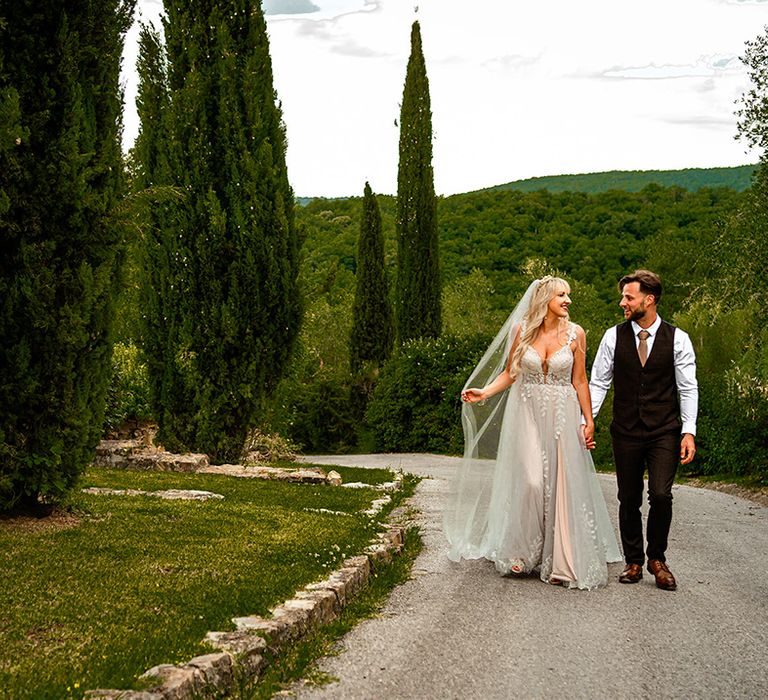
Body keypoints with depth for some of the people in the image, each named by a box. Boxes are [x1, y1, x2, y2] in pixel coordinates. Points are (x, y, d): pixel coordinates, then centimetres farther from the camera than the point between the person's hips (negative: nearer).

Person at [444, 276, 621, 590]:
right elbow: (509, 373, 6)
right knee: (529, 481, -10)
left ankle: (561, 560, 9)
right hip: (527, 414, 0)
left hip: (562, 415, 1)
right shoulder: (521, 330, -1)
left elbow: (579, 381, 4)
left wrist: (589, 421, 3)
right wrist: (484, 393, -9)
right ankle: (522, 552, 8)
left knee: (562, 485, -1)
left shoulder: (575, 334, 0)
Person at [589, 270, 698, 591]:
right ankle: (633, 562, 24)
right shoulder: (614, 336, 1)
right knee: (629, 500, 7)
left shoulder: (677, 339, -2)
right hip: (626, 432, 2)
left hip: (665, 432, -2)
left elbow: (688, 388, 0)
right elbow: (598, 382, 6)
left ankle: (657, 559, 9)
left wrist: (689, 432, -7)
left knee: (660, 495, -13)